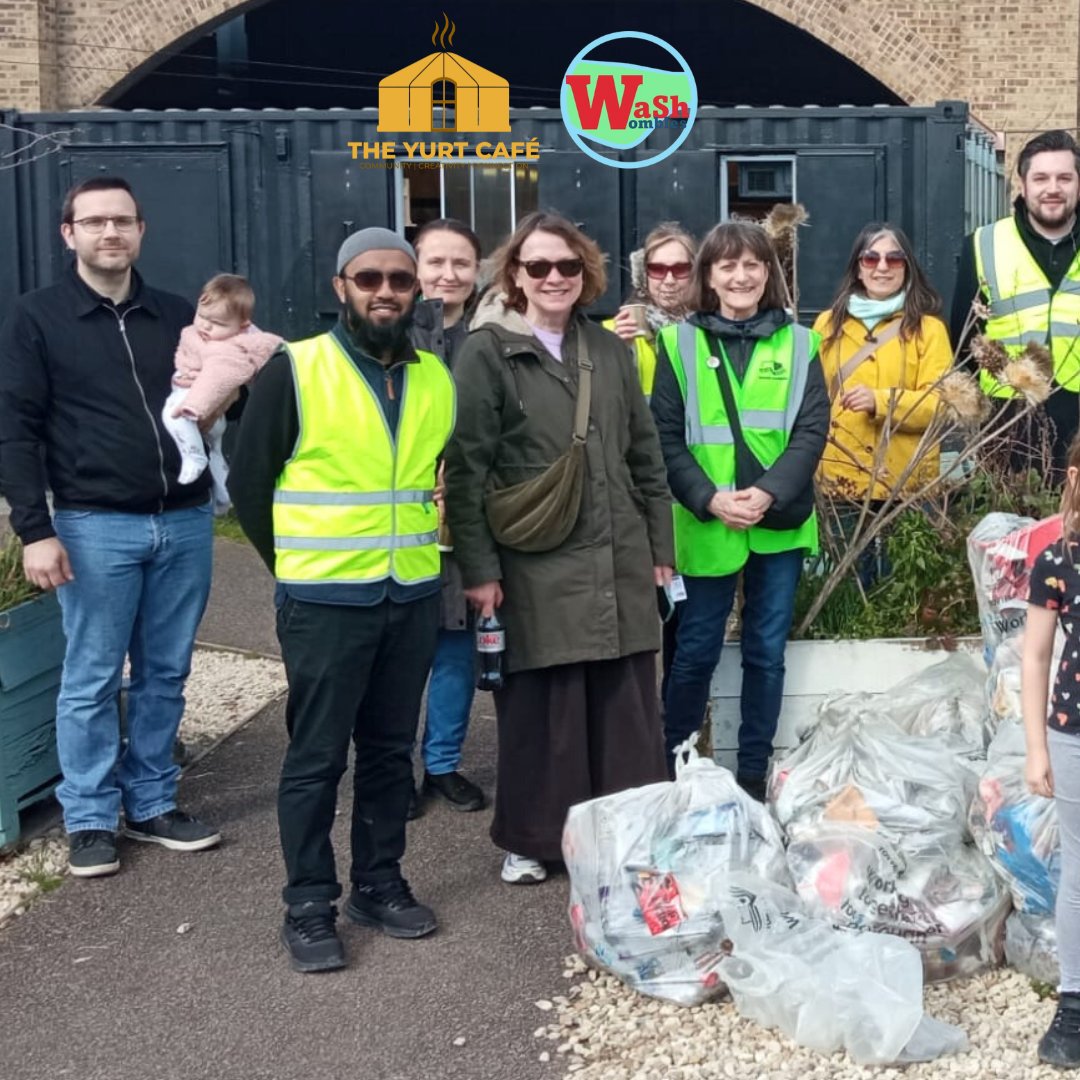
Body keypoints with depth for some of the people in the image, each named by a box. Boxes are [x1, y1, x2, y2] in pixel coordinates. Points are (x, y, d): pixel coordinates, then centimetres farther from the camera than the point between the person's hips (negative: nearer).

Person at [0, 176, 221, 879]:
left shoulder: (179, 317, 10)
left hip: (186, 522, 4)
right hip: (96, 527, -3)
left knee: (165, 676, 10)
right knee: (92, 681, 3)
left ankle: (152, 806, 22)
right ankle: (90, 820, 14)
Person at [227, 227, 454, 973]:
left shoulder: (438, 378, 6)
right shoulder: (293, 371, -7)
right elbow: (248, 481, -2)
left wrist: (422, 545, 11)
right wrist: (298, 564, 3)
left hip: (413, 597, 4)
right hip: (325, 601, -4)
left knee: (390, 749, 13)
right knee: (316, 757, 2)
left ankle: (379, 884, 26)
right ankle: (309, 907, 13)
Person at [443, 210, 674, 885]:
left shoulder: (609, 351, 13)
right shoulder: (487, 353, -3)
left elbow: (646, 456, 16)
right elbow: (466, 469, -6)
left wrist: (661, 547, 12)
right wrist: (479, 568, -10)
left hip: (618, 563, 4)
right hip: (535, 569, -4)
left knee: (626, 704, 7)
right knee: (540, 709, 3)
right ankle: (531, 841, 19)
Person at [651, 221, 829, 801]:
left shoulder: (798, 344, 6)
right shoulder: (679, 342, 2)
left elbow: (812, 432, -1)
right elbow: (666, 437, -2)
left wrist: (768, 493, -16)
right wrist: (710, 498, -16)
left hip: (780, 524, 2)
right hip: (706, 525, -2)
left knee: (766, 653, 9)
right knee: (695, 652, 5)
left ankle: (754, 774, 22)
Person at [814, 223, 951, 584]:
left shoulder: (928, 327, 2)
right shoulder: (828, 324, 10)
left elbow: (940, 403, -6)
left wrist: (880, 401, -21)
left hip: (906, 485, -2)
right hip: (840, 481, 2)